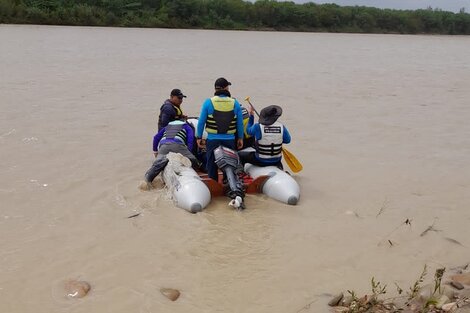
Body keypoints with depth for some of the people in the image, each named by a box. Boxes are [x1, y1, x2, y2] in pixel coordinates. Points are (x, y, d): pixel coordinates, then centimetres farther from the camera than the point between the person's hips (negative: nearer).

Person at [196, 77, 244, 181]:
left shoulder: (208, 102, -6)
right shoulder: (235, 103, -2)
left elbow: (201, 122, -4)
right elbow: (240, 123, 4)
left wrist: (199, 137, 6)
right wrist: (240, 138, 15)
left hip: (212, 140, -1)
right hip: (229, 140, 1)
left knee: (212, 165, 11)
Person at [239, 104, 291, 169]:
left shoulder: (258, 127, -20)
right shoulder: (281, 127, -13)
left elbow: (248, 131, 2)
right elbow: (287, 140, 1)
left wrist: (251, 115, 11)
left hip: (261, 161, -3)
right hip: (276, 160, 3)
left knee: (241, 156, 16)